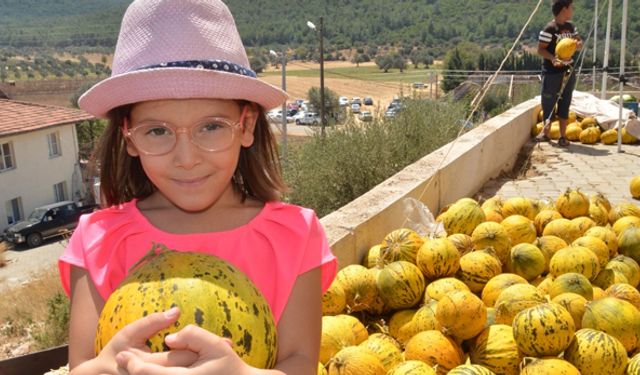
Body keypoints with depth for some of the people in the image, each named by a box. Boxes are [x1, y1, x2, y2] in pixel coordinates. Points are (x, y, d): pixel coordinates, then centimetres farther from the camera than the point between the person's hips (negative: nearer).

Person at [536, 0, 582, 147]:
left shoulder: (570, 26, 9)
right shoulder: (549, 29, -13)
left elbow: (579, 41, 18)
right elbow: (540, 49, -15)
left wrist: (577, 44, -6)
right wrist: (552, 58, -31)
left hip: (568, 71, 7)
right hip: (552, 72, -7)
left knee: (565, 104, 8)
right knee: (548, 102, 2)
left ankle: (563, 136, 13)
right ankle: (545, 131, 20)